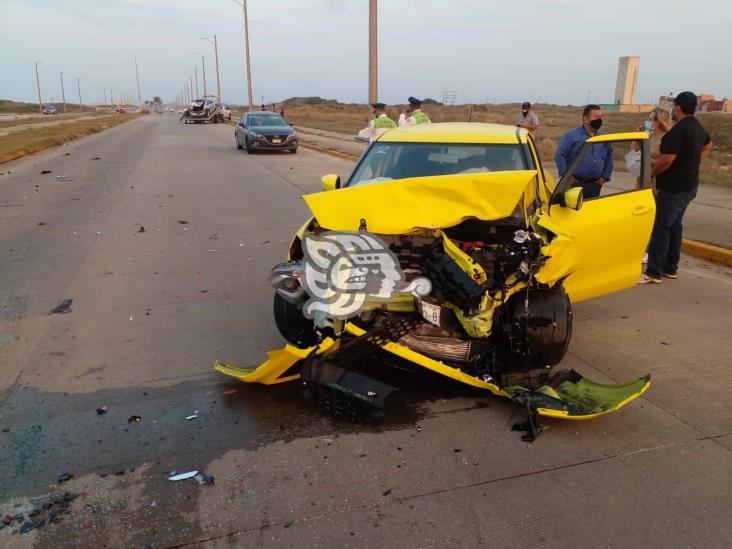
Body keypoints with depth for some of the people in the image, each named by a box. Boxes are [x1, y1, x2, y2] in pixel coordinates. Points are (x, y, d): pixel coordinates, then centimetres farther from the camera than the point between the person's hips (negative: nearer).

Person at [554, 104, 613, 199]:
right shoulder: (571, 135, -4)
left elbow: (609, 157, 20)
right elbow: (559, 155, -8)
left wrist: (605, 176, 12)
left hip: (595, 185, 5)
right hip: (576, 184, -5)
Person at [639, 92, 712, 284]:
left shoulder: (678, 130, -22)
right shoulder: (698, 128, 12)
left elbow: (666, 160, -27)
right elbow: (707, 146, 31)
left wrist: (650, 174, -11)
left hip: (673, 188, -10)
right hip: (688, 185, 10)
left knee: (660, 228, -7)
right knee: (675, 225, 16)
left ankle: (654, 273, -5)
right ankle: (671, 268, 23)